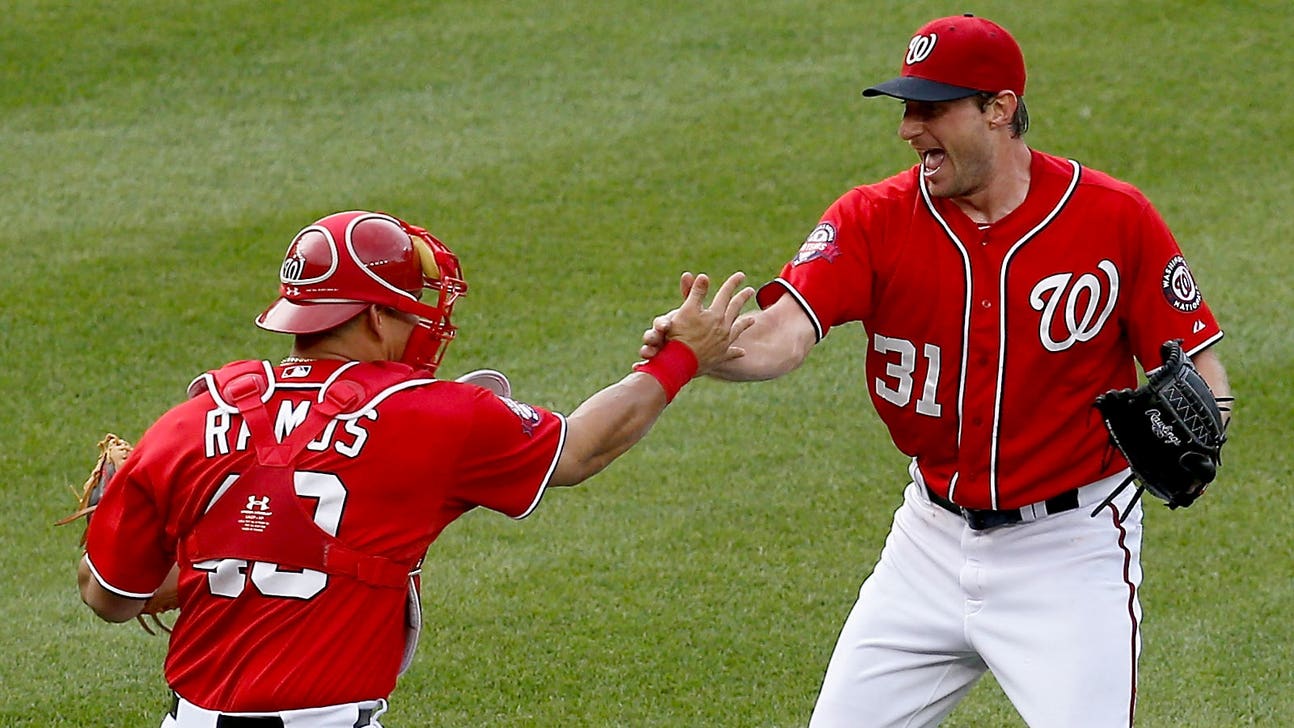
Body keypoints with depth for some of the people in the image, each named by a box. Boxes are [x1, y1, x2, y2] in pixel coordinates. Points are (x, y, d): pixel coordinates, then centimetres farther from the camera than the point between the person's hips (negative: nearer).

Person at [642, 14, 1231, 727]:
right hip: (933, 541, 3)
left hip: (1069, 554, -3)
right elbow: (780, 335, -24)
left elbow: (1201, 372, -7)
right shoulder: (875, 219, -8)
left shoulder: (1115, 218, -12)